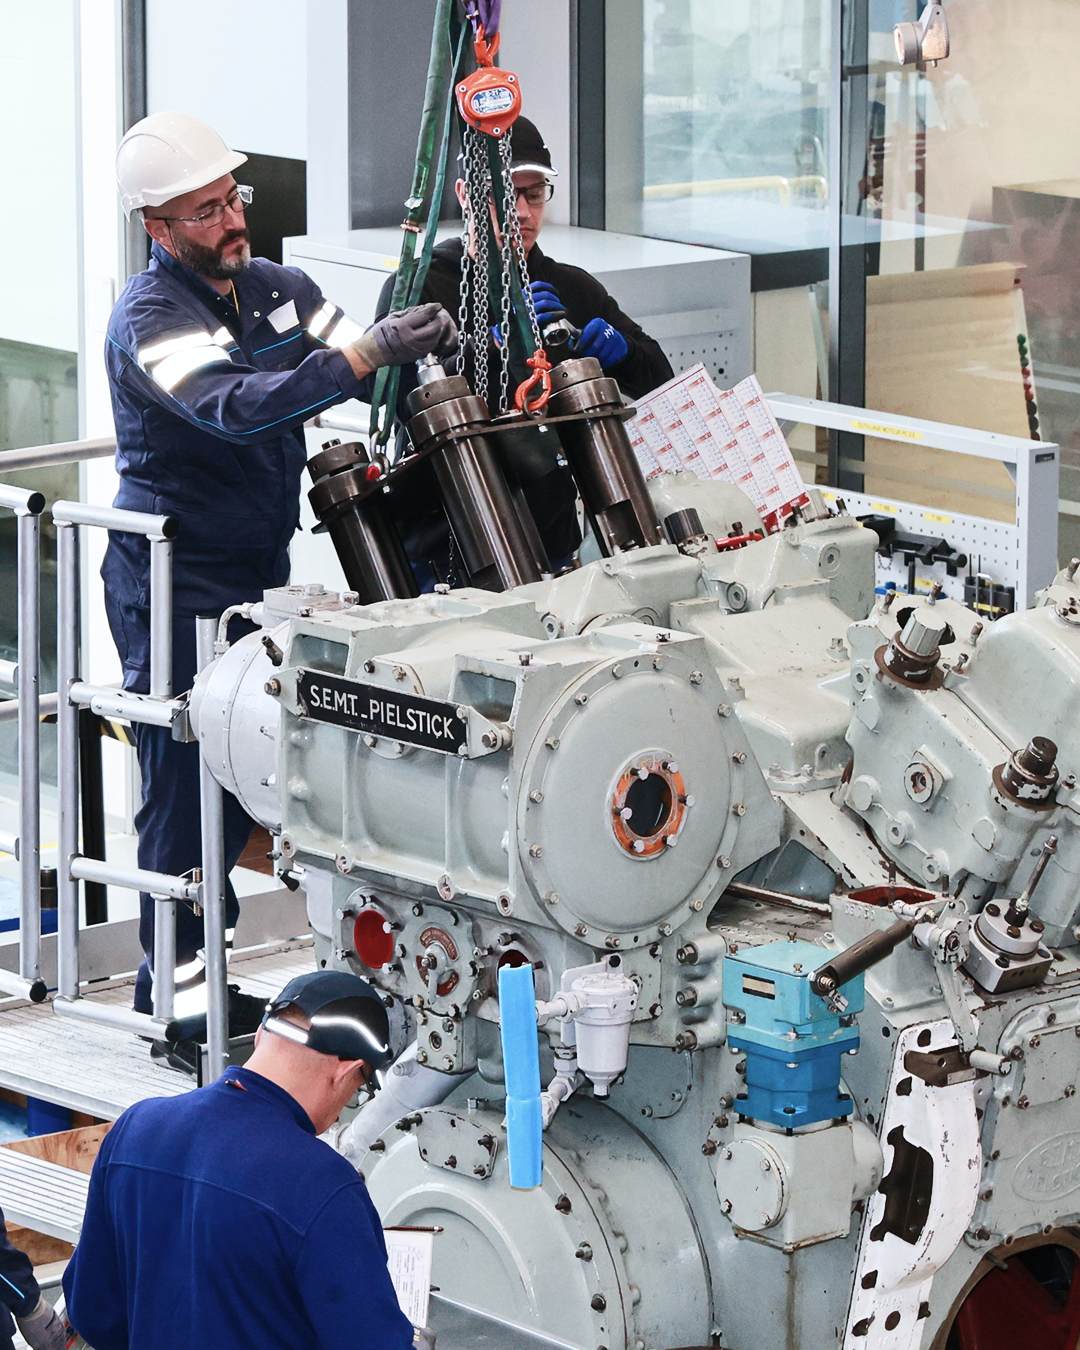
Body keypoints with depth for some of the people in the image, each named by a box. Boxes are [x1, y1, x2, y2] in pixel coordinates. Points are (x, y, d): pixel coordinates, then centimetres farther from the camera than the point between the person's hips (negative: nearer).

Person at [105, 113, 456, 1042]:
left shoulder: (275, 288, 8)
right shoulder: (149, 319, -18)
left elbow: (366, 370, 7)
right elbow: (235, 407, -34)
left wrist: (420, 344, -15)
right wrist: (364, 355, -41)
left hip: (258, 574, 8)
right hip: (175, 591, -7)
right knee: (187, 790, -5)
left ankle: (204, 977, 22)